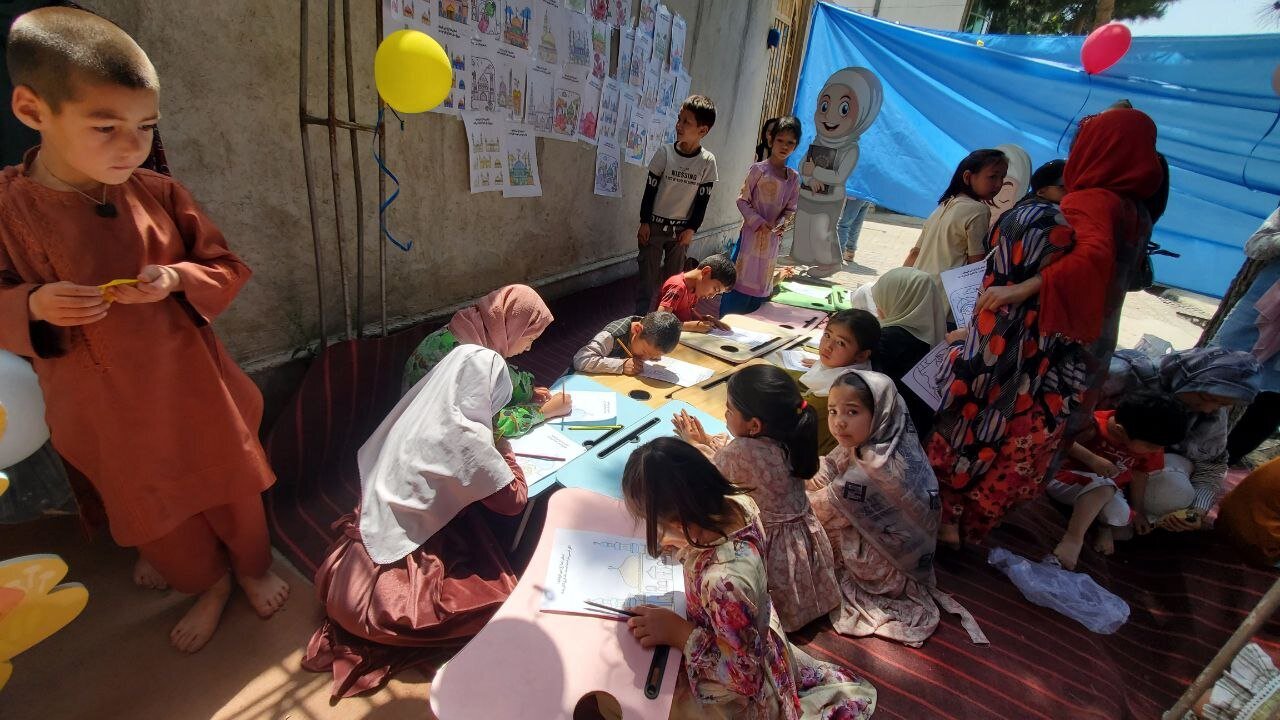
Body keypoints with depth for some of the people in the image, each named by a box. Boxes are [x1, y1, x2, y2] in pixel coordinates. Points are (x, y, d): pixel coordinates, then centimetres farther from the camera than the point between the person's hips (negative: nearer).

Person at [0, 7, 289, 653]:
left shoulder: (158, 194, -8)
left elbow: (228, 268, -2)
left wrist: (178, 279, -20)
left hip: (193, 386, 0)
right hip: (107, 412, 0)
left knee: (229, 484, 17)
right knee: (154, 505, 18)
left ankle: (252, 565, 43)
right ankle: (206, 583, 44)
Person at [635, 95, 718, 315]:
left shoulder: (707, 161, -7)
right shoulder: (664, 153, -8)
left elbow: (703, 199, -1)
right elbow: (650, 189, -3)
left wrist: (691, 229, -3)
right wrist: (644, 222, -4)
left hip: (682, 229, 1)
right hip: (655, 224, -1)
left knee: (674, 278, 8)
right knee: (648, 275, 0)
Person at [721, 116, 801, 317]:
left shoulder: (793, 177, 7)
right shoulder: (758, 170, -6)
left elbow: (791, 209, 9)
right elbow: (742, 200, -7)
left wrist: (780, 225, -11)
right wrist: (758, 222, -16)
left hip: (773, 237, 5)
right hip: (752, 233, -5)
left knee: (762, 282, 10)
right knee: (741, 278, -3)